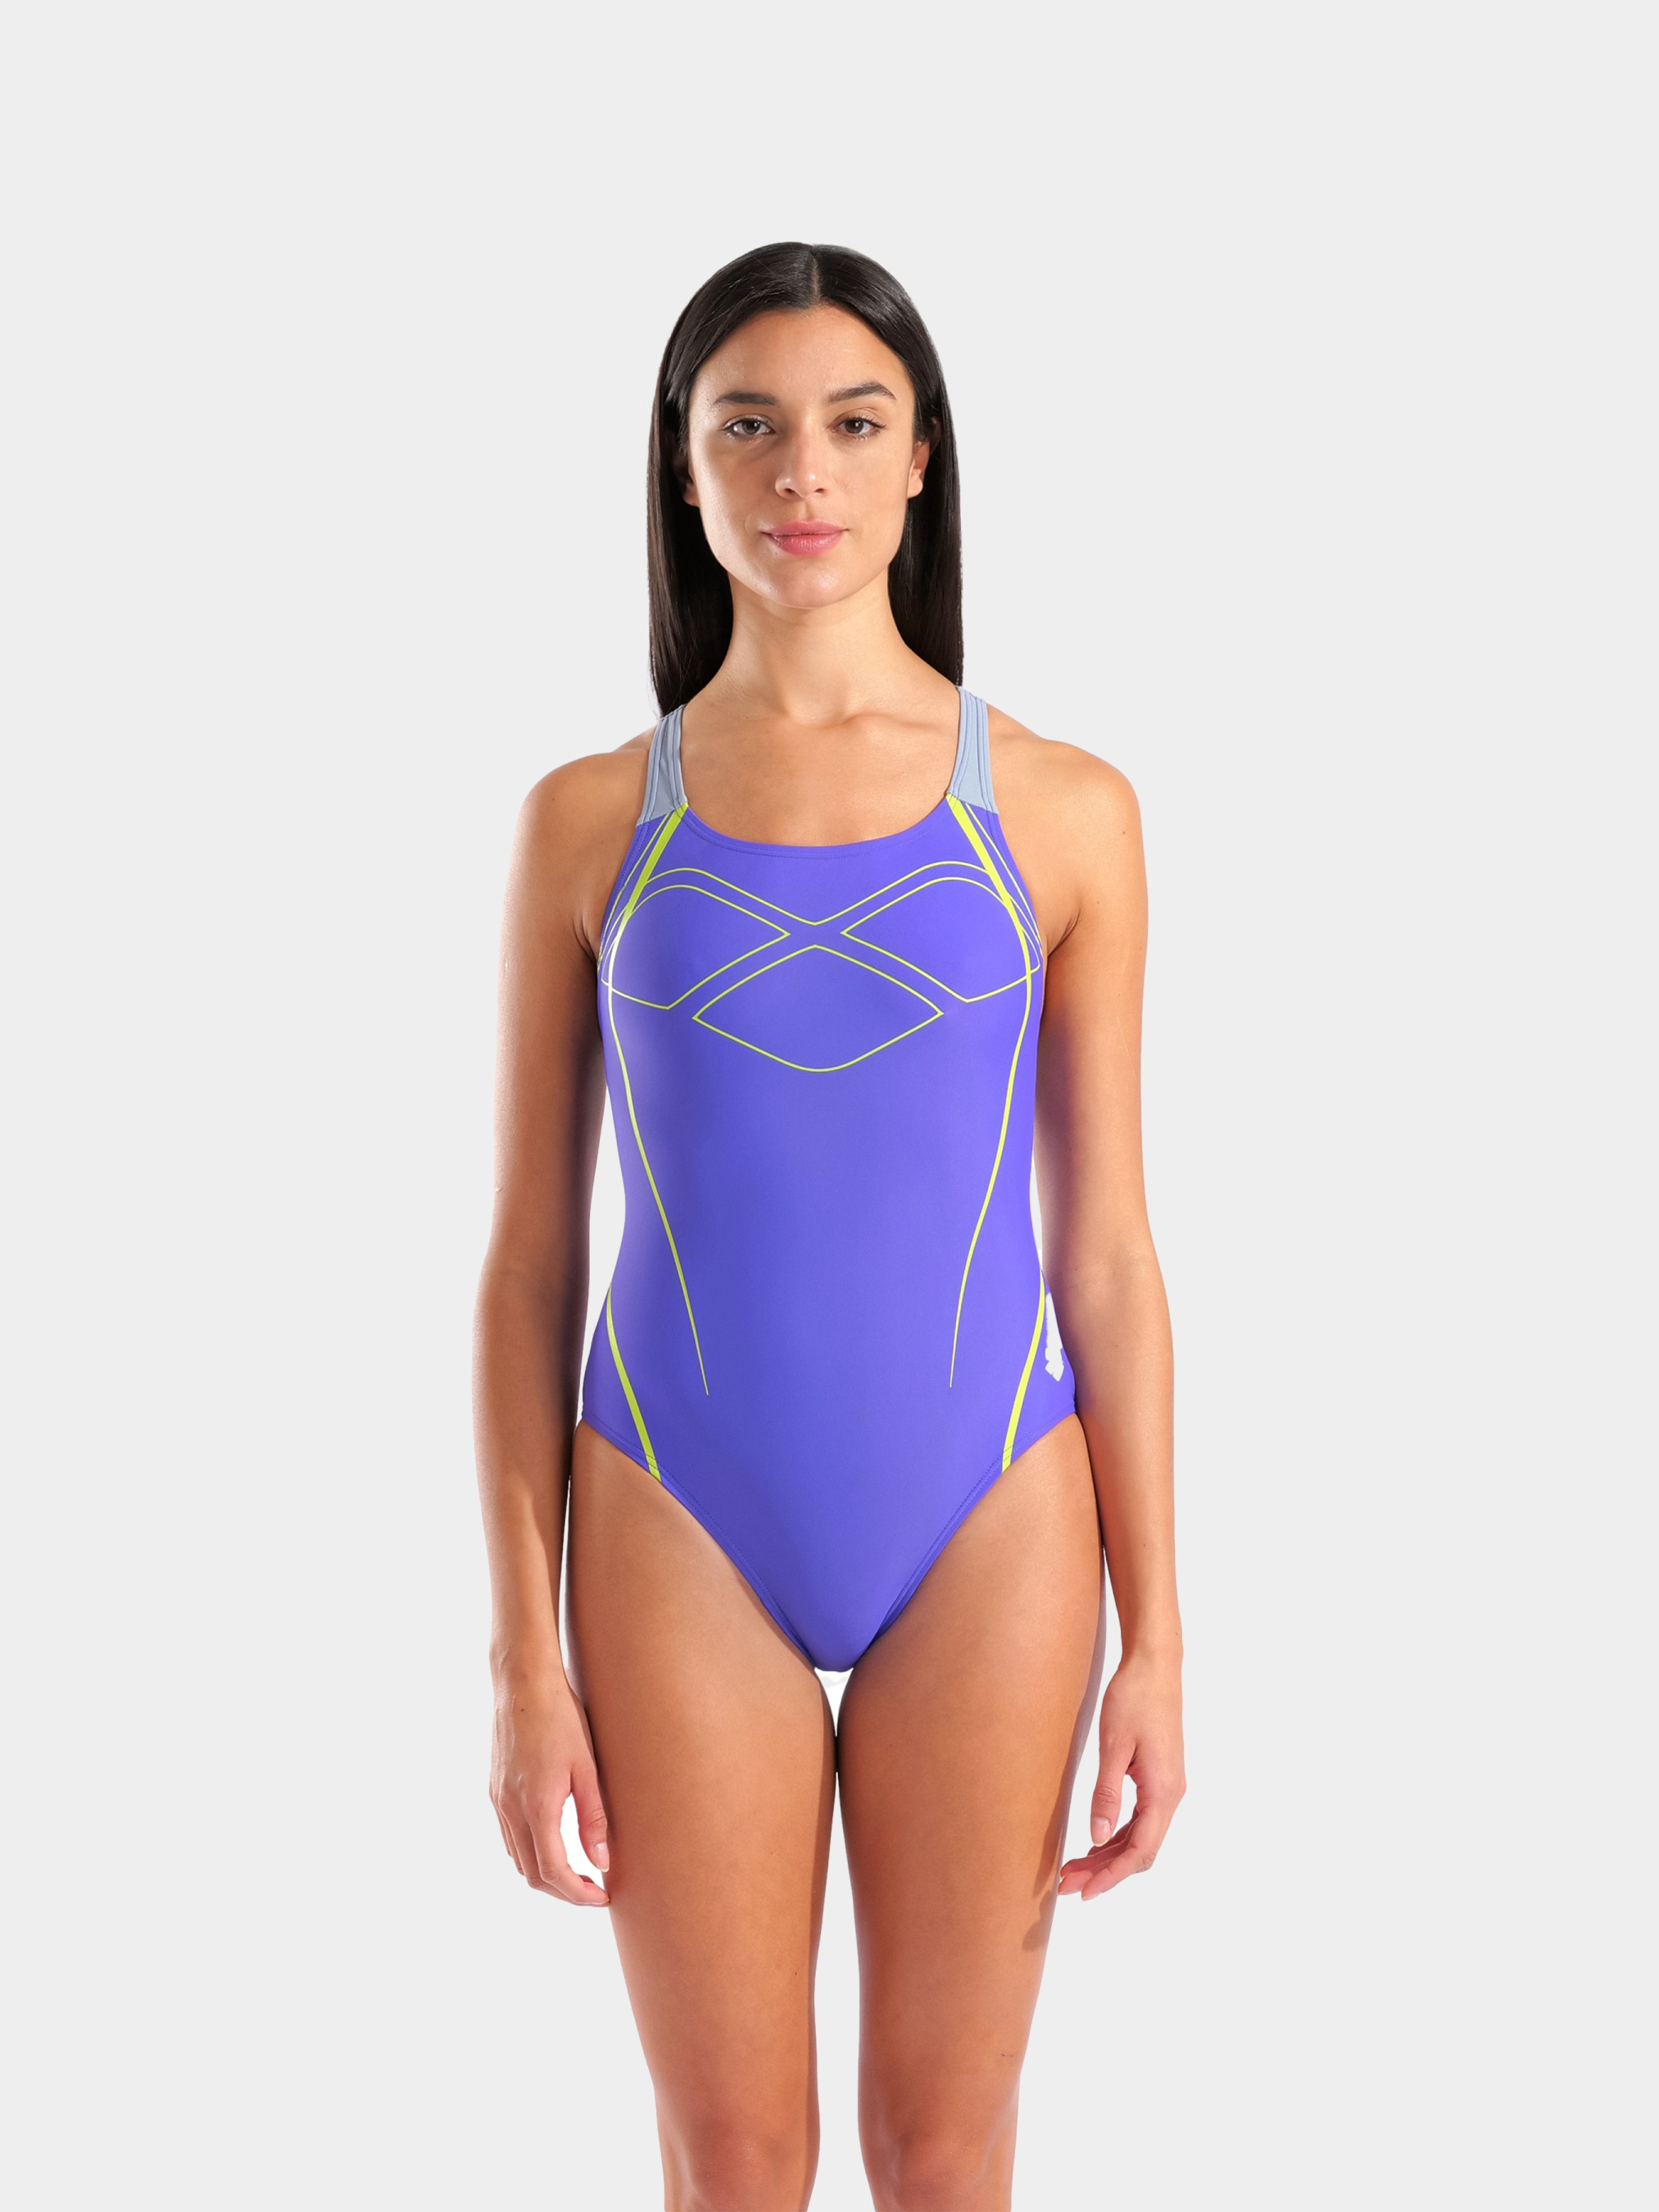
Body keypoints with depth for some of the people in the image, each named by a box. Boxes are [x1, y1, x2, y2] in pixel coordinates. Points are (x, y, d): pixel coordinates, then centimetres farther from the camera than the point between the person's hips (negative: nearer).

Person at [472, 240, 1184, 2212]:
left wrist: (1156, 1637, 1)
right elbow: (528, 1258, 2)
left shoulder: (1061, 814, 0)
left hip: (987, 1536, 0)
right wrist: (524, 1660, -1)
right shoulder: (589, 824, 0)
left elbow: (1104, 1250, 3)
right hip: (687, 1545, 0)